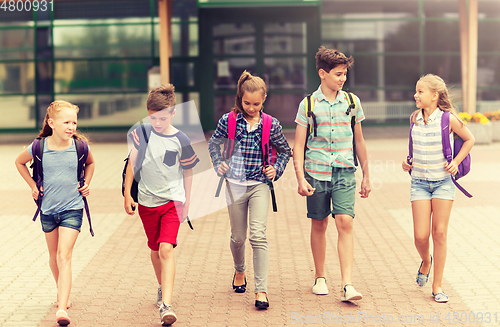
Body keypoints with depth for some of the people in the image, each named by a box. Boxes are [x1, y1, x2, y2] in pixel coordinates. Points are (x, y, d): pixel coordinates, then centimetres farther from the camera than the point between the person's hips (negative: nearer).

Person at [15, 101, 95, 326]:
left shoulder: (79, 147, -9)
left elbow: (90, 163, 16)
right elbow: (19, 162, 12)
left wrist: (86, 184, 5)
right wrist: (33, 186, 6)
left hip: (72, 208, -2)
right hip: (48, 209, 2)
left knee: (64, 257, -14)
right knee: (54, 257, 17)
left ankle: (62, 308, -21)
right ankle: (62, 291, 43)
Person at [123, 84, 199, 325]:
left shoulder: (180, 140, -8)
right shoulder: (142, 132, -5)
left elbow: (187, 172, 4)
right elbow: (132, 163, 3)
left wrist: (187, 202, 9)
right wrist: (127, 194, 1)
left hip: (173, 200, -3)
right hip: (147, 201, 3)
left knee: (166, 249, -16)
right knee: (155, 249, 16)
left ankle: (166, 305, -21)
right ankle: (163, 287, 41)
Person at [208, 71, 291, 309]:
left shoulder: (271, 125, -3)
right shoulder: (228, 120, -3)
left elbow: (285, 151, 12)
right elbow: (214, 143, 13)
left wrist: (276, 169, -3)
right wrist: (219, 164, -2)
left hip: (259, 185, -1)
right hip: (235, 184, 1)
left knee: (258, 235, -14)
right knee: (238, 237, 12)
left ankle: (261, 290, -12)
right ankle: (239, 271, 43)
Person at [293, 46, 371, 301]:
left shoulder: (351, 102, 6)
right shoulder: (308, 104, -1)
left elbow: (359, 141, 14)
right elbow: (298, 145, 0)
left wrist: (366, 175, 15)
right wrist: (300, 178, -10)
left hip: (344, 173, 1)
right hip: (316, 172, -1)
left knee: (345, 223, -11)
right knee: (319, 225, 9)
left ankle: (347, 285, -12)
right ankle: (320, 277, 26)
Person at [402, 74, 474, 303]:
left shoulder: (448, 118, -9)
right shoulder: (415, 118, 2)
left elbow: (469, 140, 5)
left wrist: (456, 162, -5)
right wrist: (408, 163, 7)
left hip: (443, 181, -2)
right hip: (419, 181, 3)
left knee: (440, 233, -2)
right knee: (420, 236, -5)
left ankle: (437, 286, 7)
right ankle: (426, 261, 30)